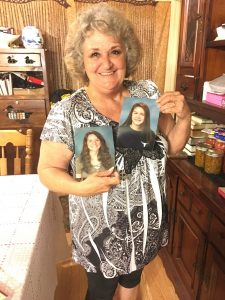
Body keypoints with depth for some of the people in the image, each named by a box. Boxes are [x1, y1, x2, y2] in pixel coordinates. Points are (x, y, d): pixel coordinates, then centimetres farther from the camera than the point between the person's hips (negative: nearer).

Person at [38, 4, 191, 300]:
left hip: (146, 223, 4)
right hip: (100, 230, -3)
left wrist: (184, 116, -18)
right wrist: (80, 187, -29)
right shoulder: (66, 113, -20)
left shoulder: (148, 92, -8)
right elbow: (47, 170, -11)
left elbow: (172, 146, 1)